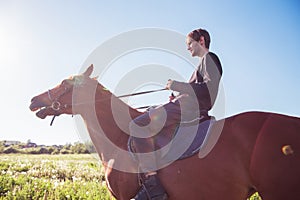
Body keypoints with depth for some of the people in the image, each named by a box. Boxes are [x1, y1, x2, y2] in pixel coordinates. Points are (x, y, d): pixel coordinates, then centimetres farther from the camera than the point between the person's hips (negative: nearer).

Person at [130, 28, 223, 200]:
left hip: (190, 107, -11)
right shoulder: (204, 62, 29)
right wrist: (178, 96, 17)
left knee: (137, 126, -22)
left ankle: (153, 185, -27)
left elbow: (211, 88, -17)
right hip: (190, 106, 11)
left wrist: (178, 85, -16)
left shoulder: (209, 58, -1)